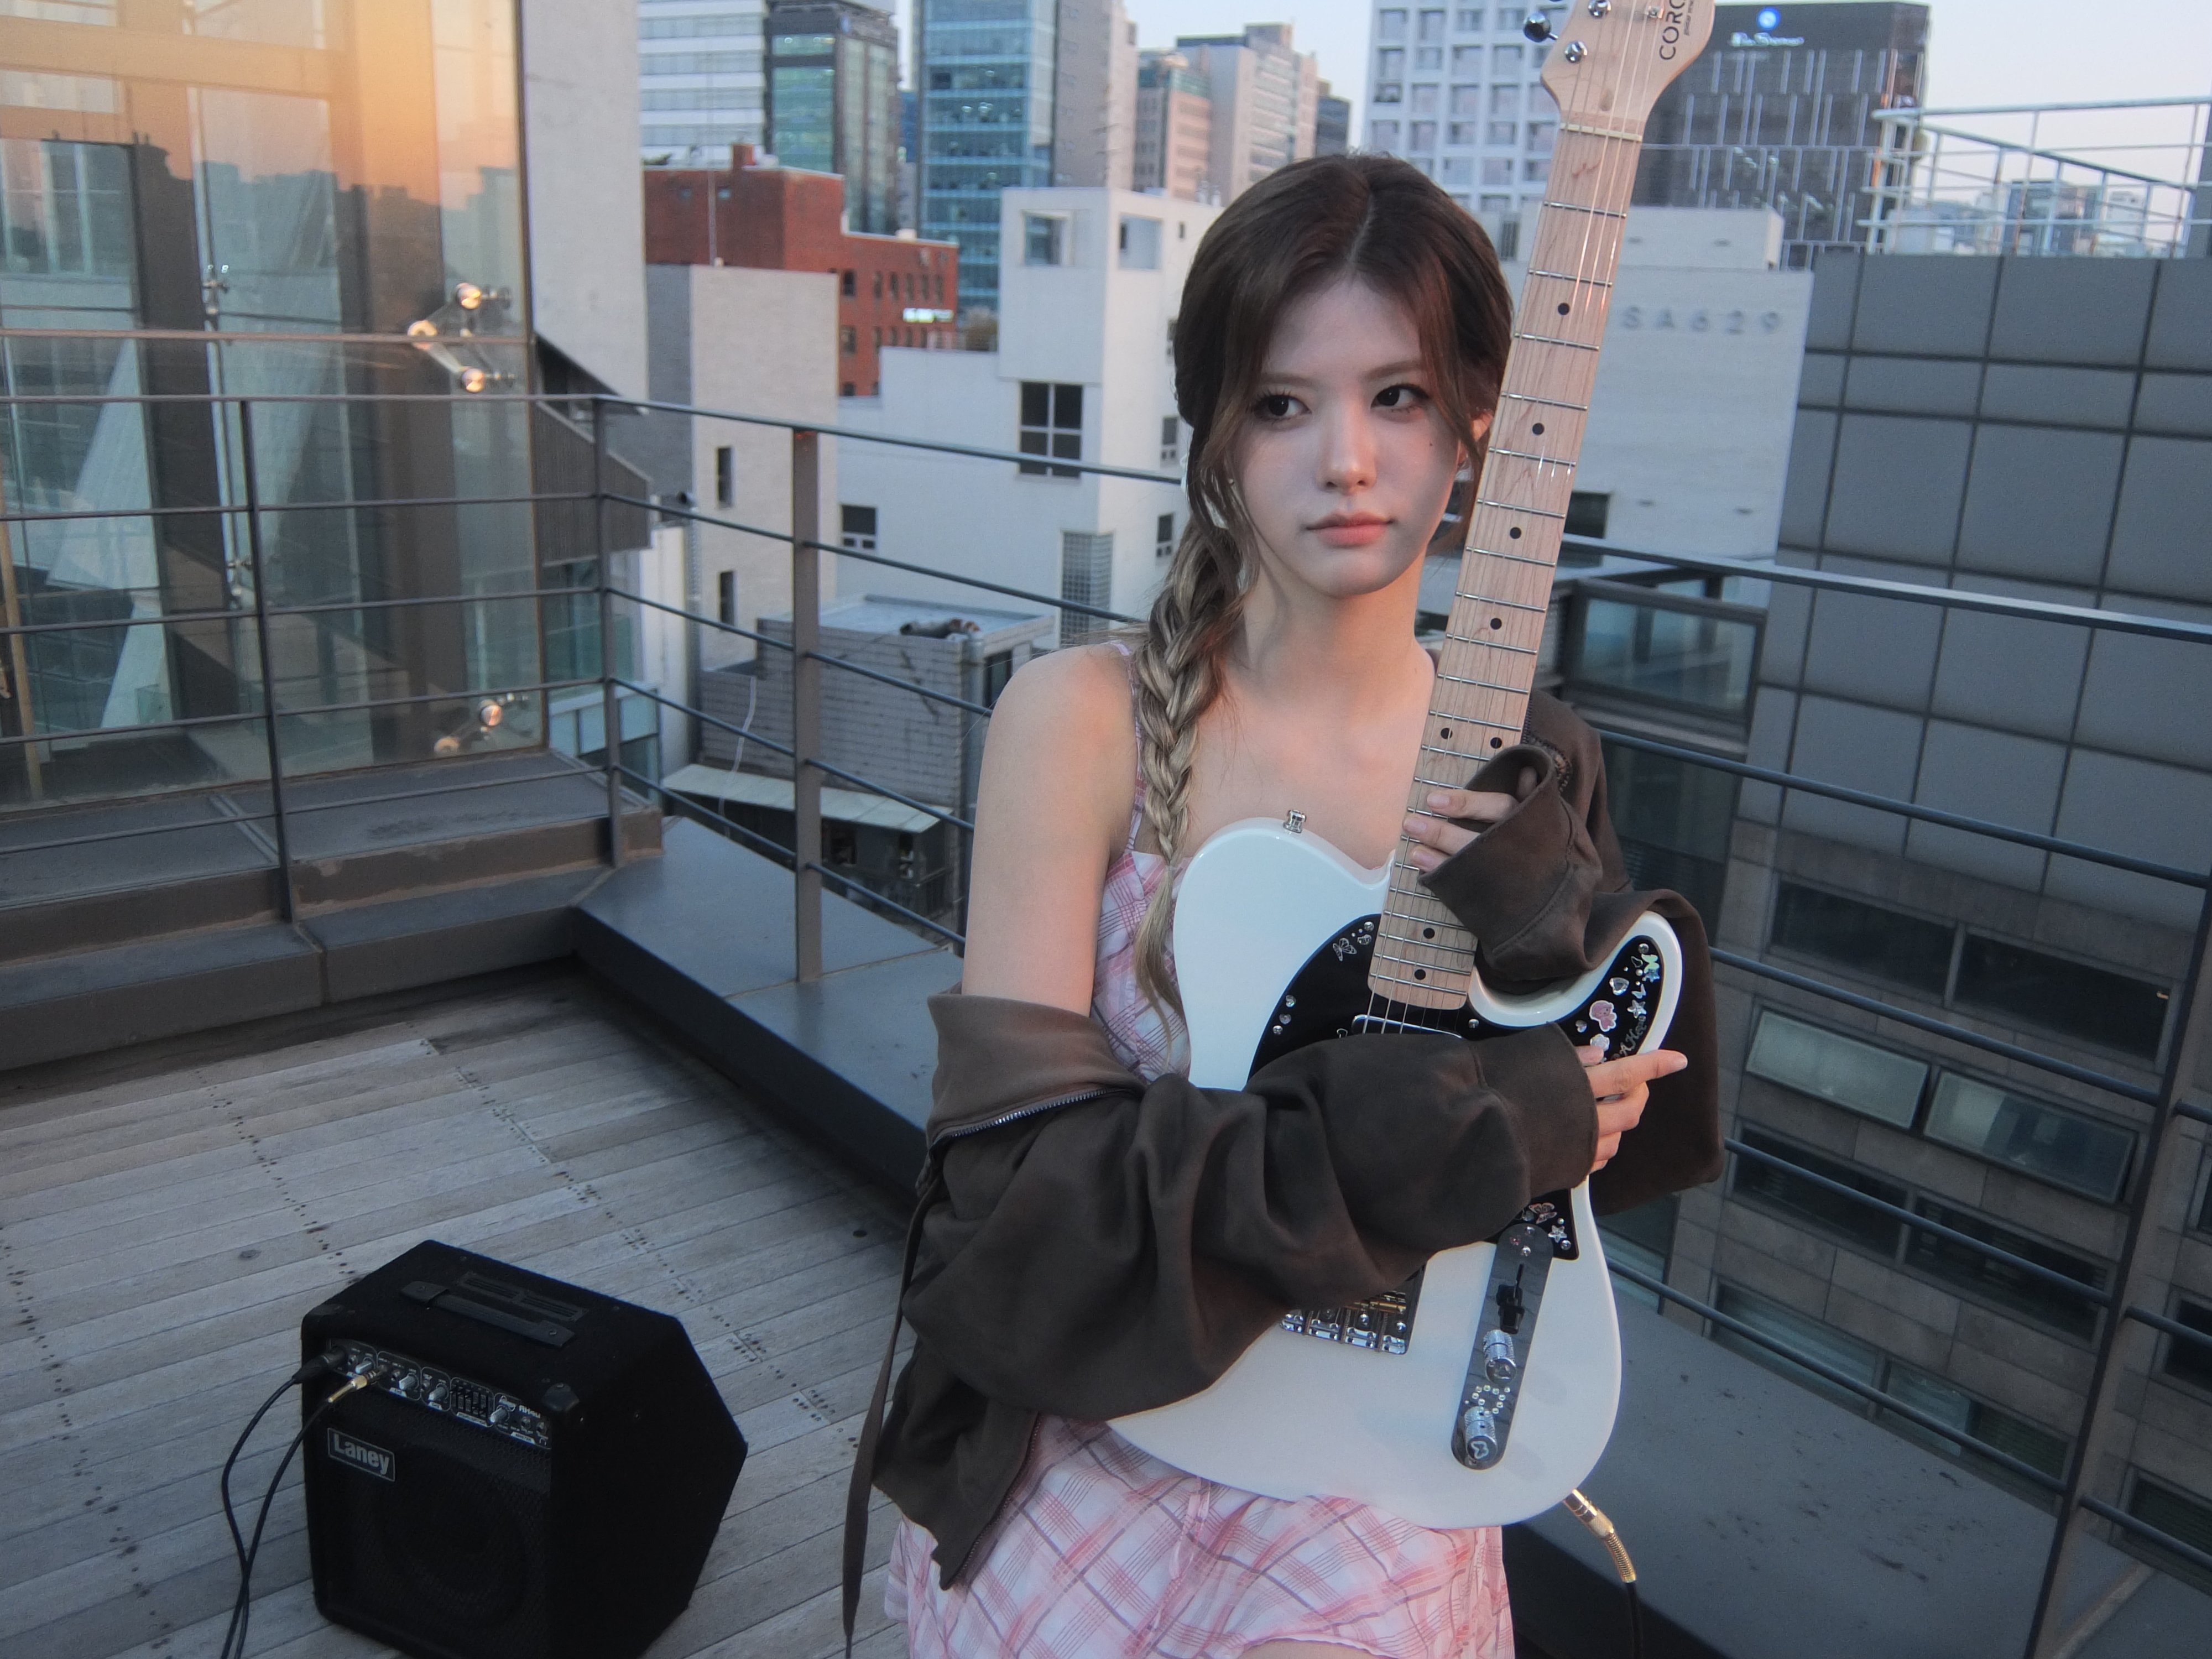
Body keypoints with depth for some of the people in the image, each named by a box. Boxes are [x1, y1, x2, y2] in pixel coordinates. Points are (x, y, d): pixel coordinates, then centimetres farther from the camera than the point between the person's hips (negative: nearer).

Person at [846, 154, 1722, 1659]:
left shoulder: (1522, 761, -2)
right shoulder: (1083, 722, -13)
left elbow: (1629, 1150, 2)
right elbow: (1018, 1172, -17)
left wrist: (1567, 932, -17)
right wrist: (1419, 1136, -24)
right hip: (1093, 1454, -2)